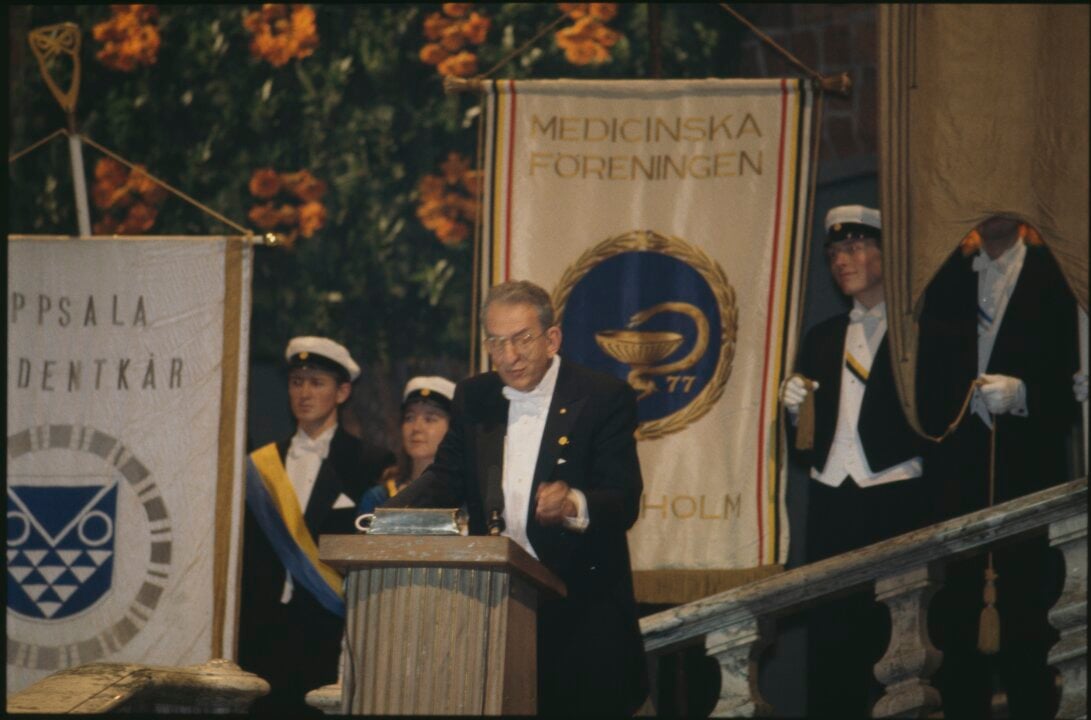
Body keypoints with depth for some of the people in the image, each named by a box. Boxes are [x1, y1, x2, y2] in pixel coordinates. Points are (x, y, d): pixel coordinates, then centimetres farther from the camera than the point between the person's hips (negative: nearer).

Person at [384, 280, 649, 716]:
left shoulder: (605, 399, -5)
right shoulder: (473, 398, 12)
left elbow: (624, 503, -11)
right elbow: (447, 478, 9)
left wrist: (574, 505, -33)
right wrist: (392, 514, -12)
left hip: (580, 610, -4)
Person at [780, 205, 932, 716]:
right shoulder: (823, 338, 18)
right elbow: (808, 443, 17)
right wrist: (795, 410, -2)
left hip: (896, 501, -5)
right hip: (832, 502, 5)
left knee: (894, 638, -7)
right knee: (829, 638, 4)